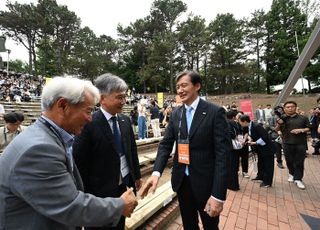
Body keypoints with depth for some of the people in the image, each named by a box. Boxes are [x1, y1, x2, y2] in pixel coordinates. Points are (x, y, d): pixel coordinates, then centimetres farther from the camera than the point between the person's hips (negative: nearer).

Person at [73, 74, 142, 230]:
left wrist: (137, 175, 11)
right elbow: (79, 162, -15)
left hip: (125, 185, 6)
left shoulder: (125, 120, -1)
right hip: (101, 190, -5)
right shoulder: (89, 124, -19)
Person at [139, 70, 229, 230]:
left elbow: (223, 153, -16)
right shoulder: (176, 114, 2)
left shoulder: (215, 112, -13)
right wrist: (156, 172, -16)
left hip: (205, 182, -3)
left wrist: (218, 195, -19)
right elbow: (166, 144, -2)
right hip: (182, 180, 4)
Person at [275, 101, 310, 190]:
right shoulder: (282, 119, 1)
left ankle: (298, 179, 15)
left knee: (299, 162, 4)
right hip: (287, 144, 0)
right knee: (289, 161, 12)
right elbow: (276, 130, 3)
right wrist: (279, 124, -17)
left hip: (301, 144, 0)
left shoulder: (303, 118, 3)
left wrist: (301, 130, -13)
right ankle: (292, 174, 35)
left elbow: (309, 128, 7)